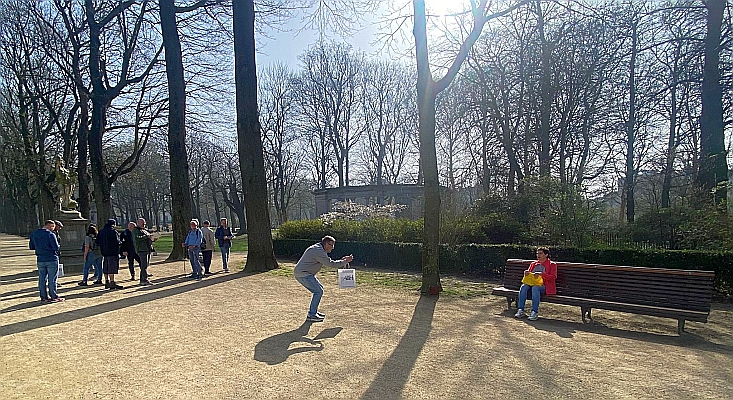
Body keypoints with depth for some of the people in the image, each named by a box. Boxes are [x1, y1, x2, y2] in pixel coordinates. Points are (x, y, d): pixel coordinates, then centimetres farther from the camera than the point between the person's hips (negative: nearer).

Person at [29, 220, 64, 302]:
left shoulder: (34, 234, 7)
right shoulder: (50, 234, -14)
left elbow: (31, 247, 15)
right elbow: (56, 248, -17)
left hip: (40, 260, 6)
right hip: (51, 259, -6)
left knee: (42, 279, 12)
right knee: (52, 279, 0)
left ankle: (43, 296, 17)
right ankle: (53, 297, 5)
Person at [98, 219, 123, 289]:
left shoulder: (101, 231, 12)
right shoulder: (113, 231, -12)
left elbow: (98, 241, 15)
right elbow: (116, 241, -17)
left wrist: (102, 249, 20)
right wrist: (119, 242, 4)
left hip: (104, 252, 8)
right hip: (112, 252, -8)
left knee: (106, 268, 13)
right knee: (112, 268, -8)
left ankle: (107, 282, 20)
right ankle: (112, 283, -9)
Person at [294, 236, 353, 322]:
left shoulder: (319, 249, 14)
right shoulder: (318, 251, -19)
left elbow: (329, 262, 20)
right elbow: (331, 264, -20)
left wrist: (342, 261, 10)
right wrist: (345, 261, -11)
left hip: (302, 273, 11)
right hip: (303, 274, -11)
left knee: (319, 288, 17)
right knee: (318, 291, -10)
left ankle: (313, 311, 22)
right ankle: (311, 315, -6)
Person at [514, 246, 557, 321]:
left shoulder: (552, 264, 7)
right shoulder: (533, 264, 21)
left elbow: (553, 277, -7)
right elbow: (527, 275, 18)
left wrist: (541, 274, -21)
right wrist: (526, 273, -7)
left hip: (544, 286, -5)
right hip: (532, 283, 5)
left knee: (535, 288, -37)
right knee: (523, 286, -27)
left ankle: (535, 312, -37)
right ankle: (521, 310, -30)